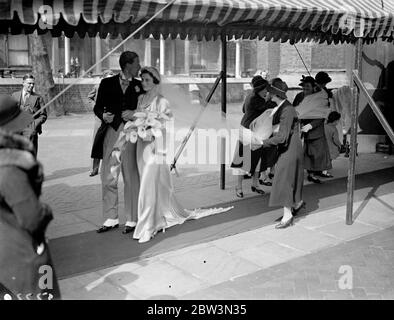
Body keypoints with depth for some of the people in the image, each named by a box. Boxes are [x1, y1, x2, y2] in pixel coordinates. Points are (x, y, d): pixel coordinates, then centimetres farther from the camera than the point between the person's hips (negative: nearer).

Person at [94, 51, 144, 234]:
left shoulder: (140, 86, 9)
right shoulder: (107, 83, 10)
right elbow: (97, 107, 12)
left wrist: (134, 114, -9)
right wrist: (103, 115, -8)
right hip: (111, 133, 1)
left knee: (131, 178, -1)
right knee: (108, 178, 4)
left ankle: (131, 220, 11)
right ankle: (111, 219, 16)